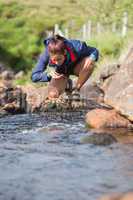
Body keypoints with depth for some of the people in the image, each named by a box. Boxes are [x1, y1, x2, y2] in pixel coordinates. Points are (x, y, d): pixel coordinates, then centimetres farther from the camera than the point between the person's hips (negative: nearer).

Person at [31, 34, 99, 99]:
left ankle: (76, 90, -13)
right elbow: (34, 76, -27)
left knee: (90, 62, -35)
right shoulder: (46, 55, -33)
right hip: (61, 73, 0)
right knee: (52, 95, -26)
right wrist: (49, 75, -44)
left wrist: (92, 58, -39)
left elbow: (94, 51, -16)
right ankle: (66, 83, 10)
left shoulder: (76, 47, -35)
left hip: (75, 67, 0)